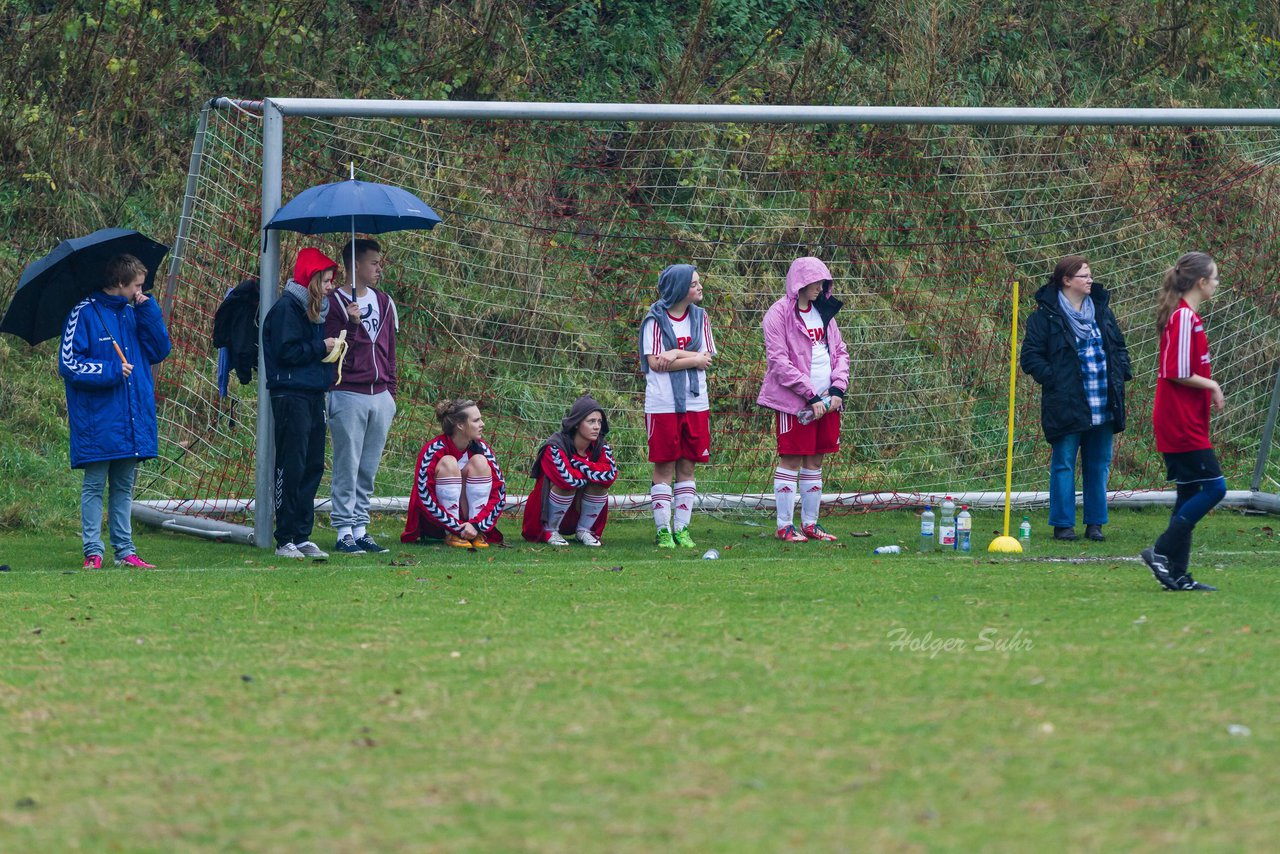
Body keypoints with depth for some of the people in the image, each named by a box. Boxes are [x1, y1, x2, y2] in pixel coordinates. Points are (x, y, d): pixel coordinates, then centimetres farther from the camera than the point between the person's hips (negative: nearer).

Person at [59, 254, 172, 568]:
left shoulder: (133, 313, 12)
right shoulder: (85, 313, -7)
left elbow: (159, 351, 8)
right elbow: (69, 363, -9)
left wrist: (149, 312, -2)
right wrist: (111, 371, -17)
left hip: (132, 421, 6)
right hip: (98, 422, -6)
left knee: (124, 487, 10)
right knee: (94, 486, -1)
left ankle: (125, 550, 14)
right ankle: (93, 552, 1)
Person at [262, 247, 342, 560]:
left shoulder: (316, 308, 18)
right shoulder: (287, 308, -9)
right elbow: (286, 351, -16)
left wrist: (333, 347, 3)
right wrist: (321, 348, -11)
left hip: (313, 397, 9)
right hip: (291, 396, -9)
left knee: (313, 467, 8)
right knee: (291, 469, -7)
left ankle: (303, 537, 13)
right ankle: (285, 541, -4)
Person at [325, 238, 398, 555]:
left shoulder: (384, 303, 14)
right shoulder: (334, 303, -4)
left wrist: (391, 392, 14)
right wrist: (351, 325, -23)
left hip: (380, 397, 6)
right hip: (348, 396, -6)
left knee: (368, 470, 8)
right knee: (347, 468, -5)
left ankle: (360, 530, 12)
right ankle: (344, 532, -3)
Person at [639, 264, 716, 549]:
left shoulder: (700, 318, 8)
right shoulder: (655, 320, -5)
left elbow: (707, 359, 0)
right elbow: (654, 362, -12)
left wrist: (675, 354, -13)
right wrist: (692, 359, -12)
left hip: (695, 404, 4)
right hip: (662, 405, -4)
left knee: (687, 468, 6)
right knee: (664, 468, -1)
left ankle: (681, 528, 11)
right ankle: (663, 531, 3)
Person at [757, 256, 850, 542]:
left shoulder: (824, 313, 13)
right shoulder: (780, 314, -8)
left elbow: (840, 352, 15)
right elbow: (779, 362, -13)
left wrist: (837, 390, -2)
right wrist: (812, 396, -16)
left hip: (826, 401, 6)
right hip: (793, 401, -6)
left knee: (815, 462, 10)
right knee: (790, 461, -3)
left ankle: (810, 523, 17)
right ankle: (785, 526, 1)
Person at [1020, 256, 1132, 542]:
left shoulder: (1101, 310, 13)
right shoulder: (1045, 315, -5)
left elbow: (1119, 345, 24)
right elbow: (1030, 356, -5)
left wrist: (1121, 371, 9)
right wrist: (1051, 378, -15)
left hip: (1103, 407, 6)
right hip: (1066, 406, -6)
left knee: (1099, 465, 9)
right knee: (1064, 464, -2)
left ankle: (1095, 523, 17)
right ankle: (1063, 524, 5)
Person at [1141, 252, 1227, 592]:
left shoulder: (1186, 316, 15)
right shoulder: (1185, 317, -16)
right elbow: (1178, 373, -21)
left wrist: (1208, 388, 6)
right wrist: (1211, 385, -8)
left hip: (1184, 422, 10)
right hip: (1183, 424, -10)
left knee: (1190, 494, 10)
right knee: (1213, 487, -9)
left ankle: (1178, 575, 11)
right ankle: (1162, 552, -8)